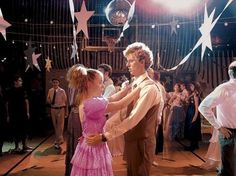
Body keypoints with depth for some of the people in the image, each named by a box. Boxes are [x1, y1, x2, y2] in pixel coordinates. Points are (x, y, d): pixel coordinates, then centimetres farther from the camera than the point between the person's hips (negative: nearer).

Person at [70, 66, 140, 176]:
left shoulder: (86, 101, 4)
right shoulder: (93, 103, -26)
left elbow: (111, 99, 8)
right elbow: (121, 105, -23)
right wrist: (139, 88, -14)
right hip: (94, 148, -10)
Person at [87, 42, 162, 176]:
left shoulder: (149, 88, -22)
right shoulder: (134, 86, 8)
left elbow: (133, 119, -29)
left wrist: (104, 136, -30)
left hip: (142, 143, -8)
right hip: (131, 141, 8)